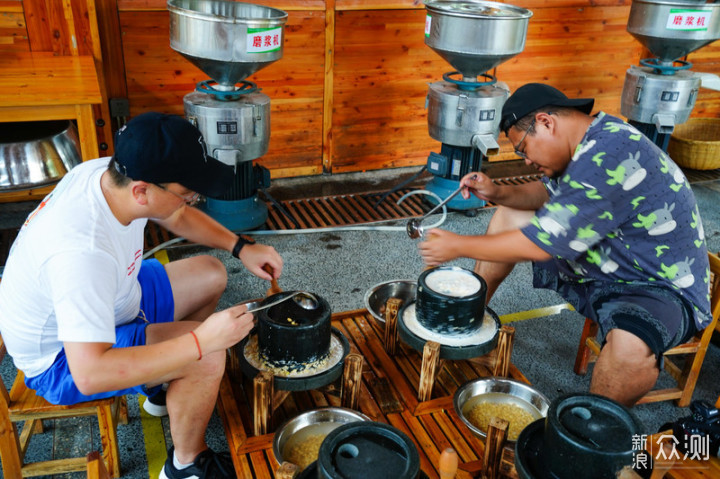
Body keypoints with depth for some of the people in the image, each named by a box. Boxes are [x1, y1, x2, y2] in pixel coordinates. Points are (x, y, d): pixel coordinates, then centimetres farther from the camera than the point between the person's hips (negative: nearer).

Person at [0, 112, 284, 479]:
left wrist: (240, 246, -7)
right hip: (64, 360, -8)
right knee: (208, 356, -25)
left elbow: (177, 217, 5)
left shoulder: (110, 173, -16)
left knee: (210, 274, 10)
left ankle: (164, 386, 25)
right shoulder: (83, 253, -41)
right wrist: (199, 341, -40)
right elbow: (89, 375, -42)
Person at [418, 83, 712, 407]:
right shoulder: (592, 142, -2)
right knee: (507, 215, 11)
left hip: (659, 286, -9)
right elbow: (548, 193, 15)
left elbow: (539, 245, -31)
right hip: (595, 261, 10)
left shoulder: (608, 158, -31)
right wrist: (499, 193, -5)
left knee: (630, 346, -42)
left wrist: (458, 246, -19)